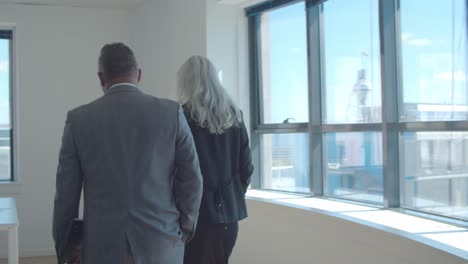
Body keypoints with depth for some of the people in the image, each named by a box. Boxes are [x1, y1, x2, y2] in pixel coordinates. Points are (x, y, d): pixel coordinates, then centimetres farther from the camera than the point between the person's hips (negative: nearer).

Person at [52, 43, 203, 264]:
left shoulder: (78, 119, -1)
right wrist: (184, 231, 14)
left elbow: (66, 191, 2)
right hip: (161, 244, 0)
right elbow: (191, 179, 0)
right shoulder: (171, 112, -2)